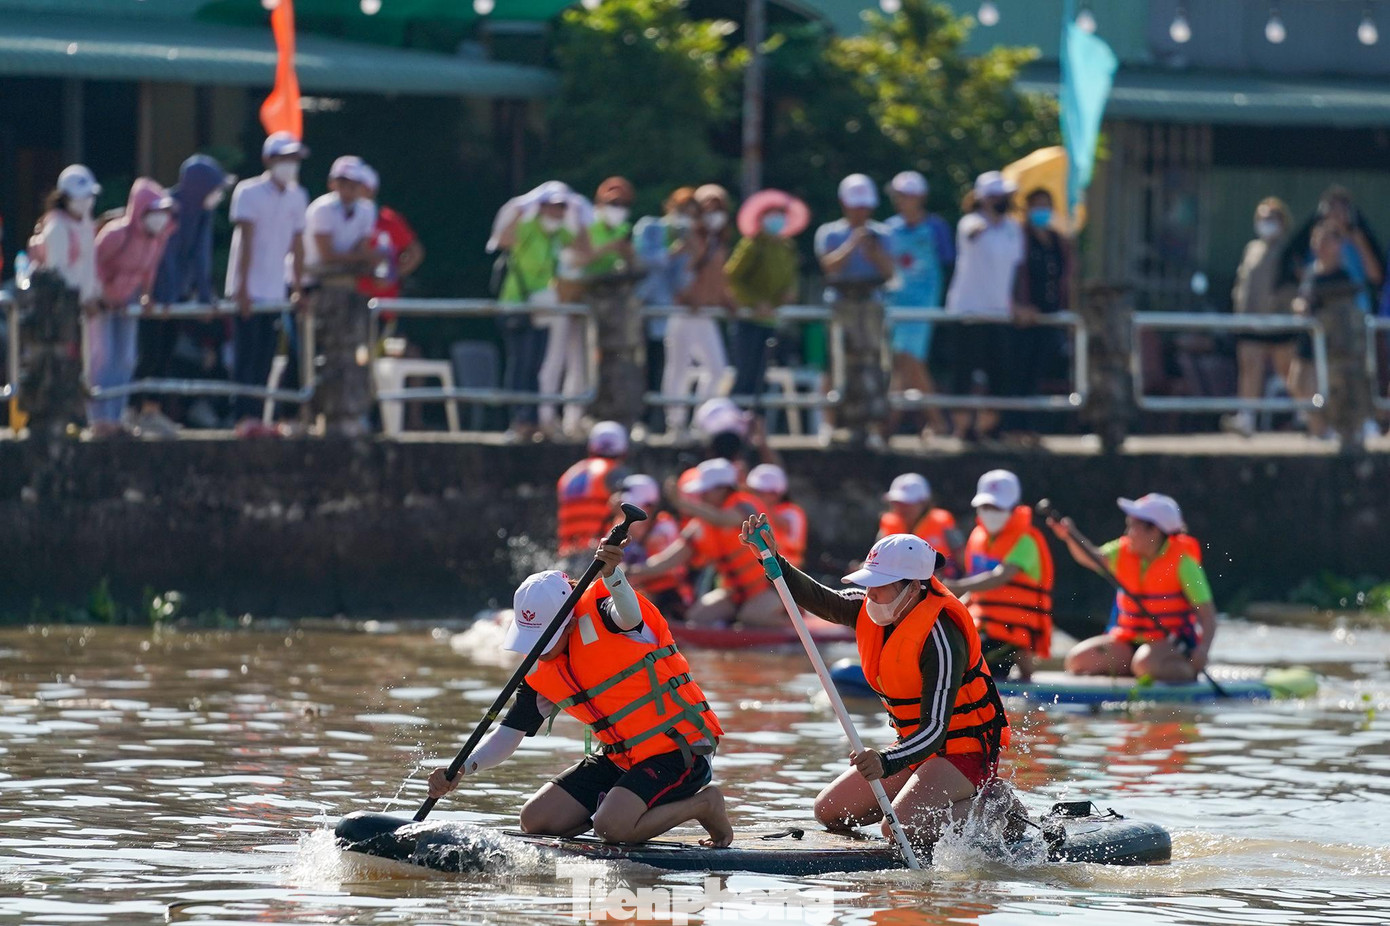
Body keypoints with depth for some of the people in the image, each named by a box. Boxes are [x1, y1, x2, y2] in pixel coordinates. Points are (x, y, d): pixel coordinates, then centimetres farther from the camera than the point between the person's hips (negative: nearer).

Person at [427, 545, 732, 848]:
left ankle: (704, 803, -2)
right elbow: (507, 737, 3)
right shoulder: (540, 674, 2)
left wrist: (612, 574, -65)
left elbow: (628, 614, -42)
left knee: (611, 827, -27)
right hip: (620, 759, 8)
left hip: (679, 749, -8)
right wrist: (461, 769, -15)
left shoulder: (598, 620, -17)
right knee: (535, 819, 0)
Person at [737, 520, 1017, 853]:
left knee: (900, 829, -28)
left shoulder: (941, 639, -28)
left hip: (965, 751, -9)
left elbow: (935, 729, -34)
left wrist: (887, 762, -49)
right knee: (829, 812, 7)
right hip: (916, 745, 9)